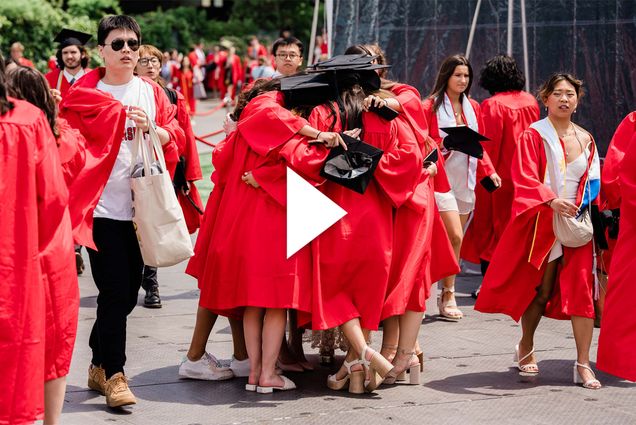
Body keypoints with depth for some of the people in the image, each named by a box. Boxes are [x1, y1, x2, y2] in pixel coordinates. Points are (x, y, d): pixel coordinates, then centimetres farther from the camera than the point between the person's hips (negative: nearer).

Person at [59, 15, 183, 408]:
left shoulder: (152, 92, 10)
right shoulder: (86, 92, -2)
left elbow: (176, 134, 7)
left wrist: (155, 129, -14)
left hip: (141, 208, 5)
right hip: (103, 208, -5)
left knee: (129, 292, 11)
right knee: (115, 293, -8)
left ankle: (99, 364, 28)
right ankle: (114, 376, 0)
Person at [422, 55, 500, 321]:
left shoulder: (473, 108, 14)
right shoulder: (431, 107, -3)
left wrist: (490, 171, 6)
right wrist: (445, 144, -20)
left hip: (466, 180, 6)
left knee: (455, 240, 7)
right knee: (455, 236, -16)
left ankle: (446, 294, 15)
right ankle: (448, 296, -7)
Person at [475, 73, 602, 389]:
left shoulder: (586, 140, 12)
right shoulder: (533, 136, -3)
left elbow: (593, 181, 17)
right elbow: (524, 177, -13)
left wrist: (587, 207, -2)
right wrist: (551, 200, -28)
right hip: (541, 224, -3)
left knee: (581, 291, -5)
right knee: (540, 291, 3)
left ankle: (583, 364, -2)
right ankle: (525, 348, 27)